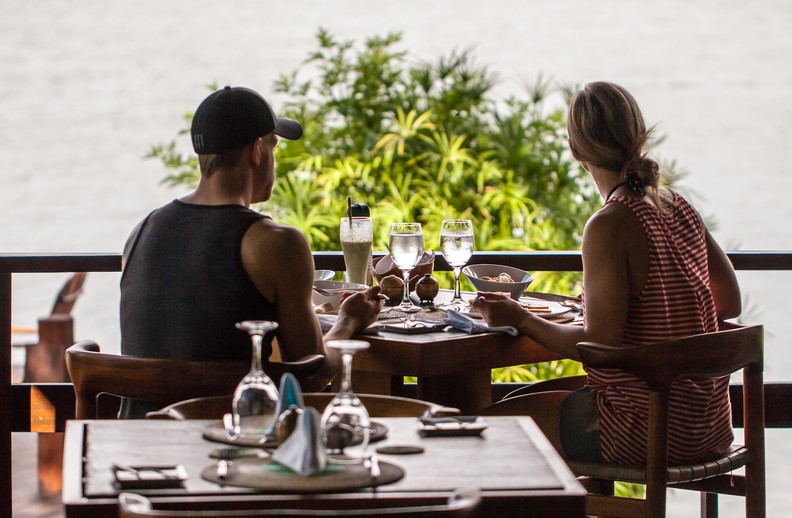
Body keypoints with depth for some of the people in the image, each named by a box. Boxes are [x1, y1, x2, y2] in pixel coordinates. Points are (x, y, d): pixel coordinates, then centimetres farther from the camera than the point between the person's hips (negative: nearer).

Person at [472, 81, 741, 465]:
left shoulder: (609, 226, -19)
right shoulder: (680, 209, 4)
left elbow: (600, 344, -20)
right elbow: (729, 303, 15)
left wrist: (520, 319, -7)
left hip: (650, 433, -8)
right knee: (556, 393, 30)